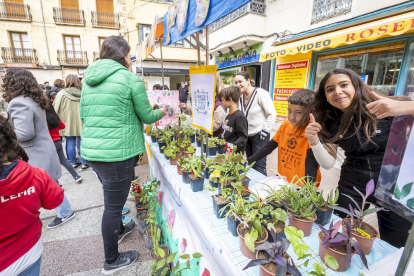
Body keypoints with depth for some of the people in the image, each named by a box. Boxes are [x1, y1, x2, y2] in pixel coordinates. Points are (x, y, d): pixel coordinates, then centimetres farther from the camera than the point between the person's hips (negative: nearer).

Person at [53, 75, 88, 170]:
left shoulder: (61, 94, -7)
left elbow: (55, 109, -4)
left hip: (68, 123, -1)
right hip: (81, 123, 1)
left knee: (70, 144, 11)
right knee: (81, 143, 8)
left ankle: (74, 163, 22)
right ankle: (84, 163, 14)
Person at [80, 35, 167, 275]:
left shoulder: (89, 79, 10)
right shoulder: (131, 79, -9)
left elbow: (84, 115, 18)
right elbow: (147, 116, -3)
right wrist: (161, 112, 17)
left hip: (91, 150, 8)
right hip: (117, 152, -7)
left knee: (113, 196, 27)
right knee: (113, 204, 8)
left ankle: (118, 230, 52)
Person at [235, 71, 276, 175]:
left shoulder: (260, 93, -14)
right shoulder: (241, 96, 7)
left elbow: (272, 114, -14)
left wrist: (264, 131, -15)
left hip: (259, 136, -7)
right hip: (246, 136, 7)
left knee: (259, 167, -2)